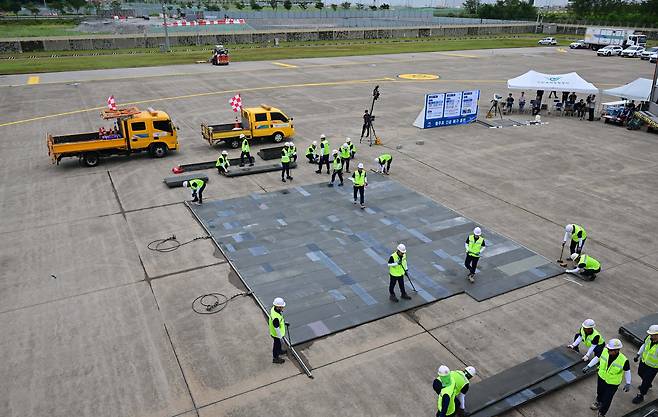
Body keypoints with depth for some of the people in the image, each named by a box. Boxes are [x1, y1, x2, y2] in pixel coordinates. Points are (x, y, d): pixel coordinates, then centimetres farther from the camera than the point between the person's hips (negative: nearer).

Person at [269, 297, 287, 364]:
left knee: (280, 343, 33)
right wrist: (280, 337, -18)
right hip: (277, 334, -8)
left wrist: (283, 321, 21)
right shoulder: (276, 317, -43)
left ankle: (279, 351, 60)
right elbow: (276, 328, -31)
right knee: (277, 345, 17)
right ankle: (275, 358, 41)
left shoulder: (274, 308, -16)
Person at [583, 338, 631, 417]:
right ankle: (598, 402, 63)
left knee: (607, 399, 13)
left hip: (613, 383, -4)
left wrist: (628, 383, -4)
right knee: (599, 392, 31)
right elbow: (597, 358, -6)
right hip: (601, 377, 4)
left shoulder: (623, 360, -34)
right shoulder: (604, 351, -26)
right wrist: (588, 366, -1)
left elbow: (627, 371, -13)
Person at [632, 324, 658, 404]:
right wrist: (638, 355, 3)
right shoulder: (649, 338, -16)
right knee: (640, 373, 29)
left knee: (646, 380, 8)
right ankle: (648, 385, 59)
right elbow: (644, 345, 4)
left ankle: (640, 396, 29)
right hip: (644, 361, 7)